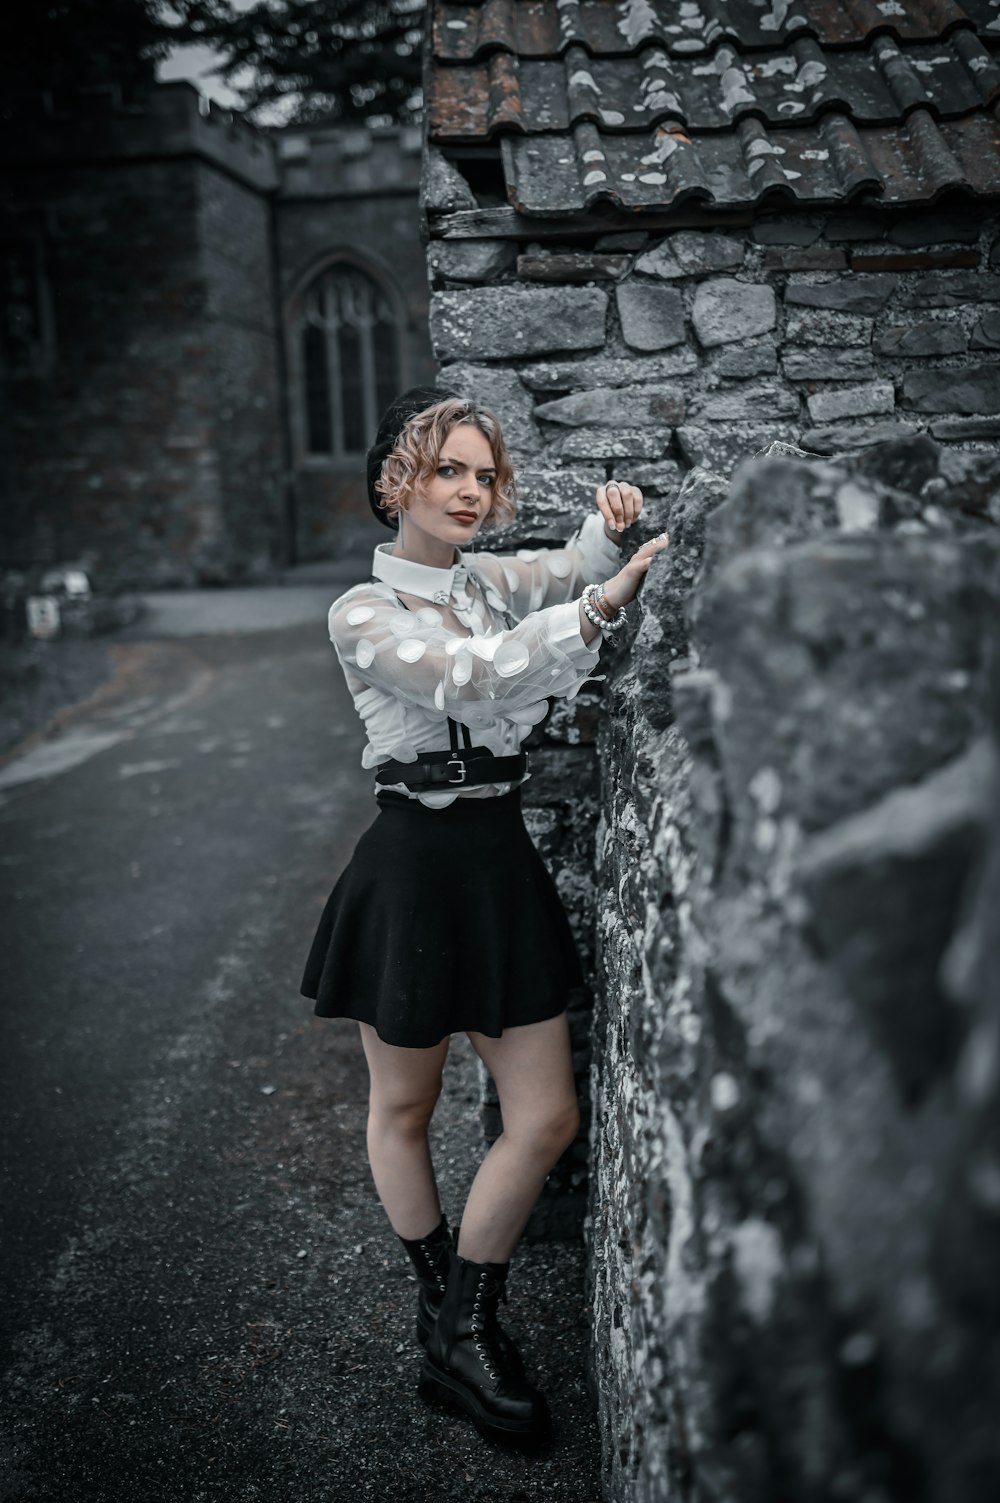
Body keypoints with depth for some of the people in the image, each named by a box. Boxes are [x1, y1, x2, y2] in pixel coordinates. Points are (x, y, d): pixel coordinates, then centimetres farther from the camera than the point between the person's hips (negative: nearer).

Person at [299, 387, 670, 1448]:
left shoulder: (493, 581, 7)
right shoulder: (364, 613, -10)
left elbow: (575, 566, 22)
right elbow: (471, 678, -26)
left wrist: (609, 526, -1)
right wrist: (600, 609, -34)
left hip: (502, 863, 6)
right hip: (414, 869, -5)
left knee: (548, 1117, 5)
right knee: (403, 1106, 15)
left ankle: (460, 1333, 25)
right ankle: (446, 1309, 39)